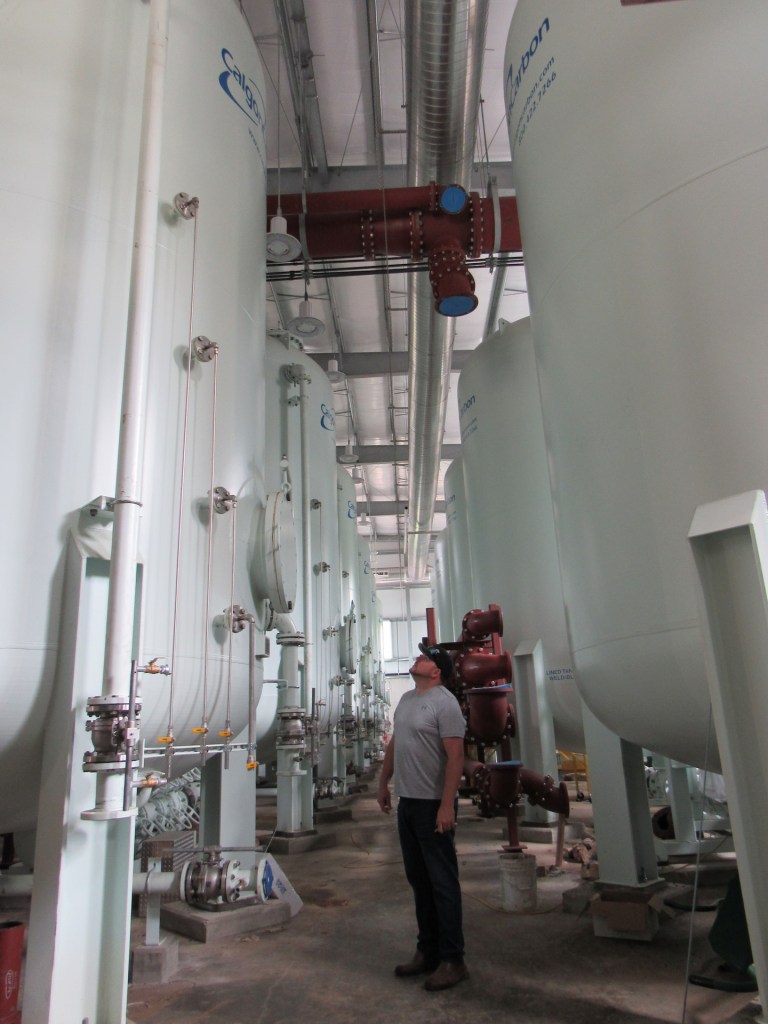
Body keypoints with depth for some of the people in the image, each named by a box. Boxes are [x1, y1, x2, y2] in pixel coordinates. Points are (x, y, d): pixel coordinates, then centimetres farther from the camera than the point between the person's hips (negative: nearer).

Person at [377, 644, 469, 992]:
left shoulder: (444, 703, -15)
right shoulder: (406, 699, 12)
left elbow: (455, 755, -20)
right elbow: (394, 745, 20)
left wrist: (446, 805, -24)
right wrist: (383, 784, 19)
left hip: (433, 805, -9)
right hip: (407, 802, 9)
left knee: (442, 882, 1)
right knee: (419, 881, 16)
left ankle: (452, 961, 13)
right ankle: (427, 952, 29)